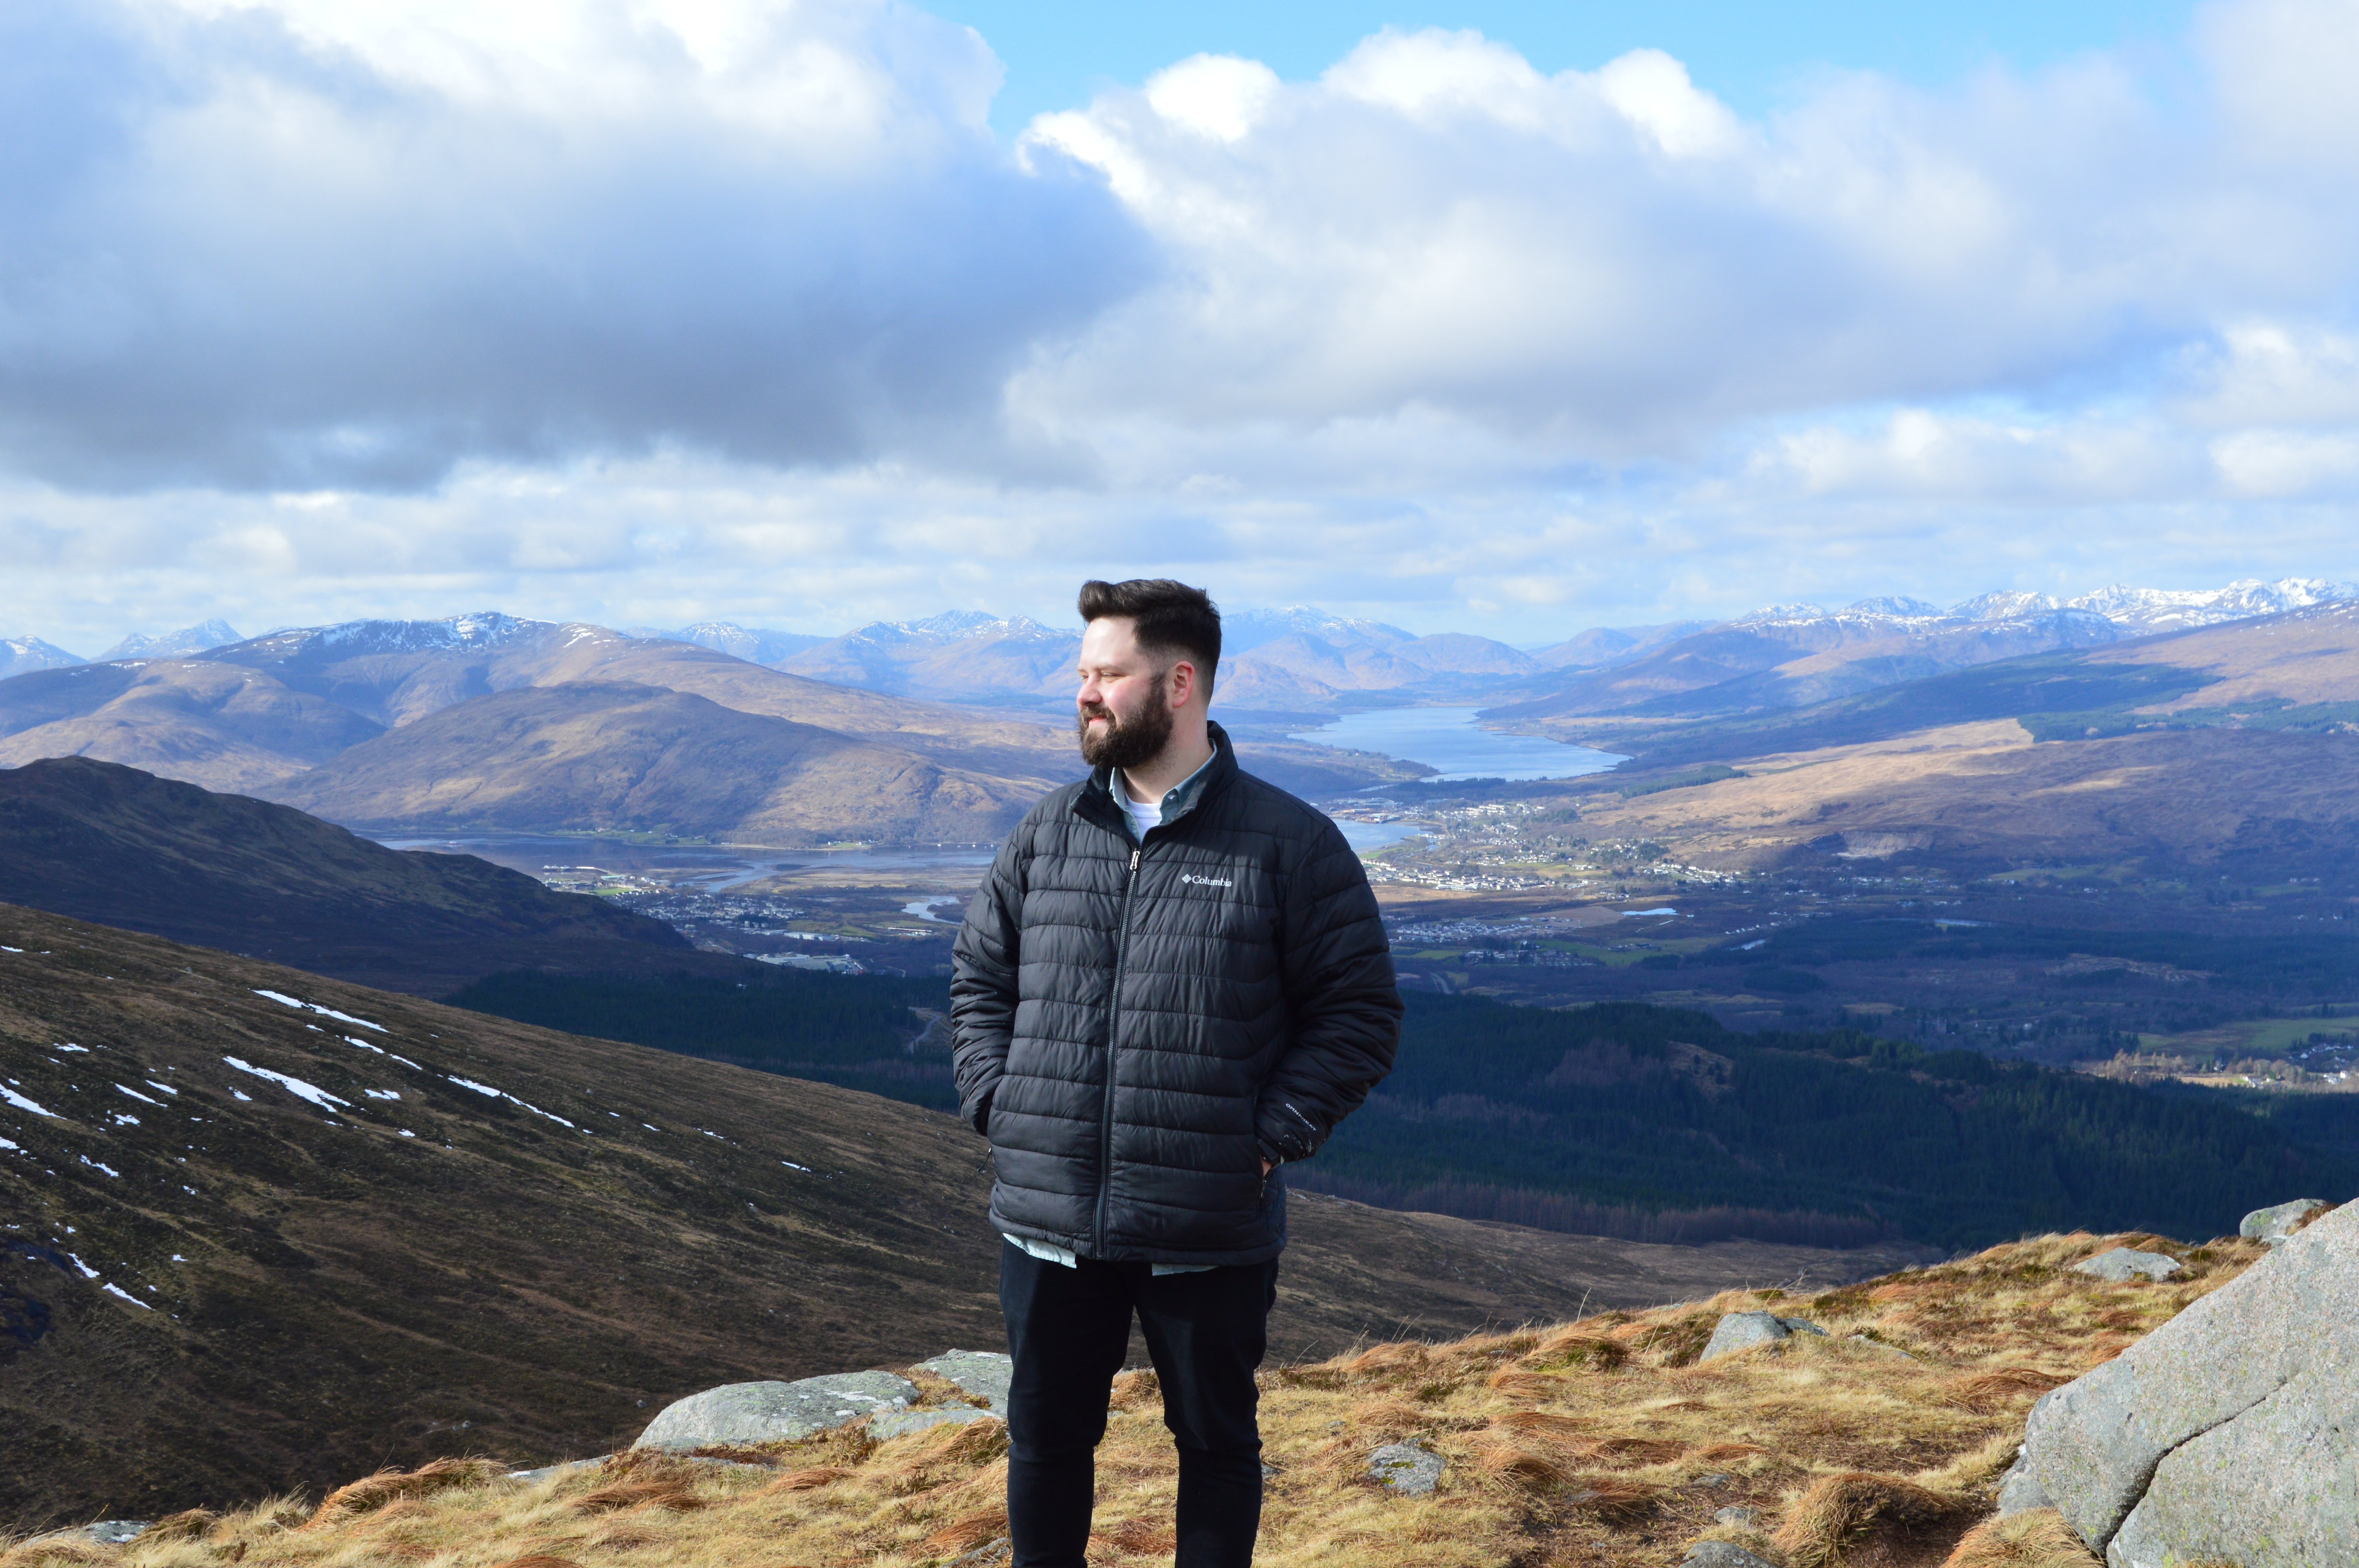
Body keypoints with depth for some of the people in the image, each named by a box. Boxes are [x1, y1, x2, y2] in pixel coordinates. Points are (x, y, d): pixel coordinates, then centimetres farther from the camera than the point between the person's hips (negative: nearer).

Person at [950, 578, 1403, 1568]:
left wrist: (1272, 1137, -12)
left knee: (1216, 1446, 14)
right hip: (1048, 1220, 3)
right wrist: (995, 1105, 2)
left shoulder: (1290, 844, -6)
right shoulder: (1050, 833, 6)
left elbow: (1359, 1012, -4)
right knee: (1045, 1439, 16)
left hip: (1210, 1234, -3)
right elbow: (979, 977, 15)